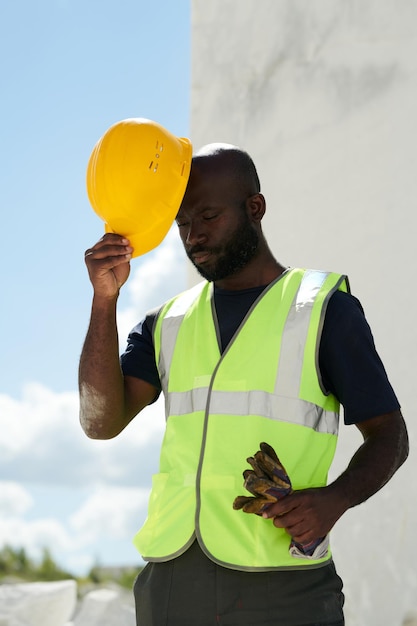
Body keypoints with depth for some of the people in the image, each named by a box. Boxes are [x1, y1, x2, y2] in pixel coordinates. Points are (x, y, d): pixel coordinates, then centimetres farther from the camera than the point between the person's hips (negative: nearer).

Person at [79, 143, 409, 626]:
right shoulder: (168, 322, 16)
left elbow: (388, 436, 6)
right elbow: (101, 421, 3)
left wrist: (335, 498, -15)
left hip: (280, 587, -3)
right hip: (169, 581, 4)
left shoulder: (323, 306, 6)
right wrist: (105, 298, -7)